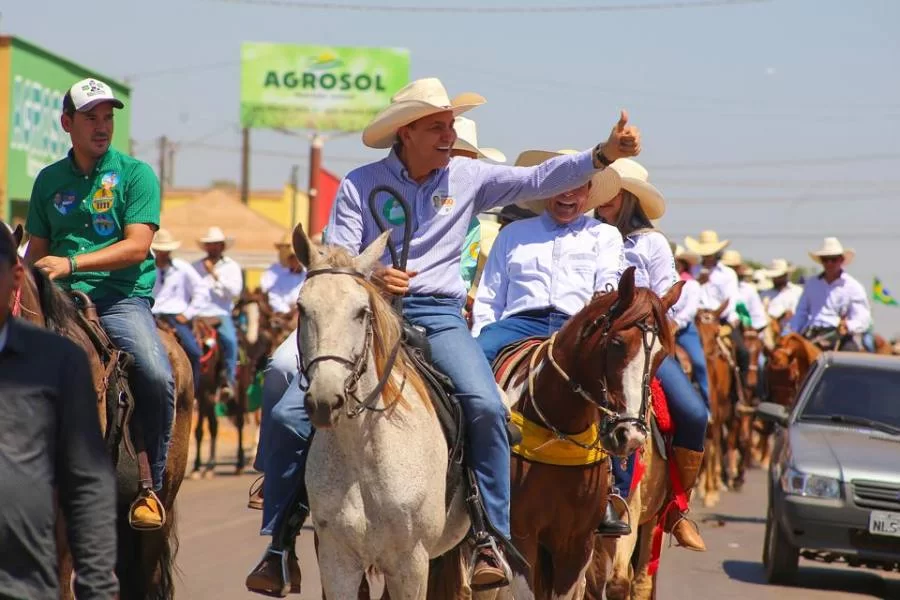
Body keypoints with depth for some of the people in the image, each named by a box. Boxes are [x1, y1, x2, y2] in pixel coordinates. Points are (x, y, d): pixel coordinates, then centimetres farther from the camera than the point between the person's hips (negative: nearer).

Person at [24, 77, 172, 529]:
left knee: (156, 376, -28)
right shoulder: (49, 180, 15)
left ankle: (150, 486, -12)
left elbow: (136, 247, -7)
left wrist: (72, 263, -17)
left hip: (122, 297, -3)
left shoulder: (135, 174, 4)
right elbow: (37, 251, 19)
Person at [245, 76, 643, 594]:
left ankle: (493, 539, -16)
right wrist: (369, 278, -22)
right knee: (290, 413, -13)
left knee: (486, 406, -27)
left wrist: (604, 154, -13)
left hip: (438, 317, 0)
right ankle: (279, 546, 2)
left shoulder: (469, 178, 6)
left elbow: (539, 181, -1)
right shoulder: (360, 185, 2)